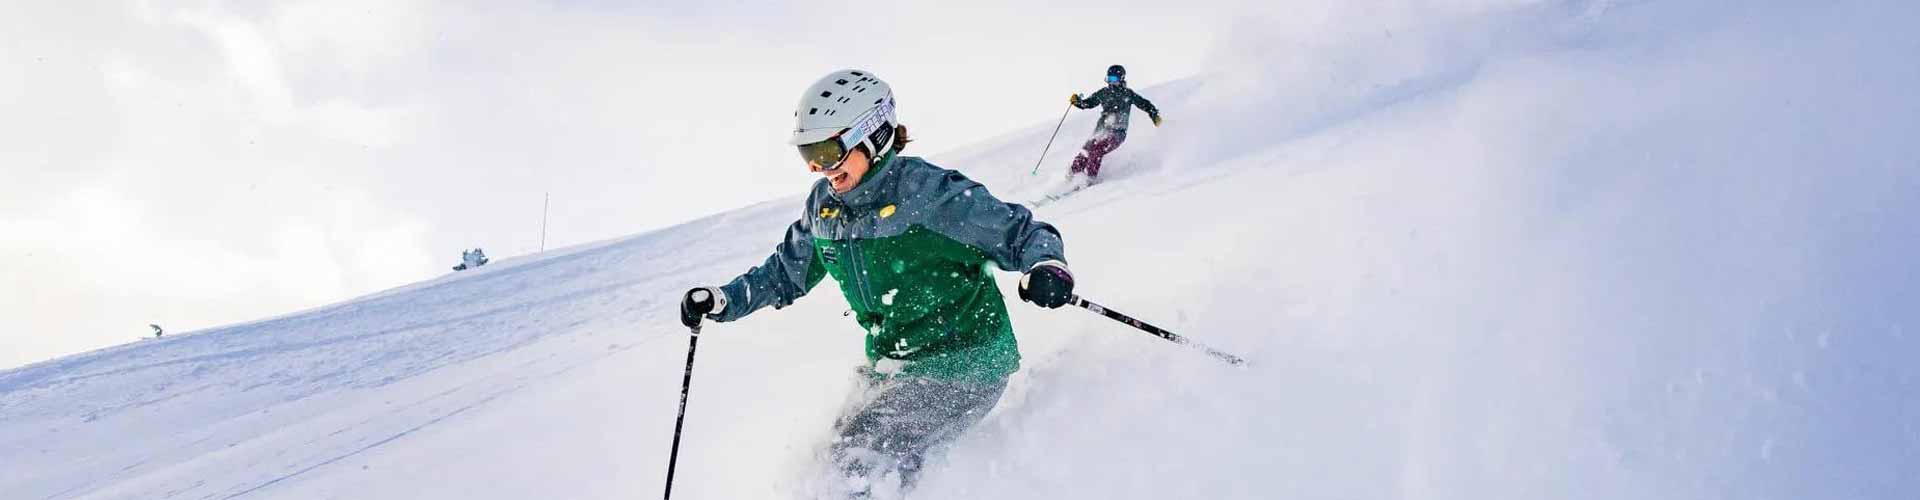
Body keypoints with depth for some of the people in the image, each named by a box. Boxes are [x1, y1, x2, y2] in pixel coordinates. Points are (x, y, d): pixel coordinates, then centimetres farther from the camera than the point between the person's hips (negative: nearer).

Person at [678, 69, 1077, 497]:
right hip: (892, 365, 8)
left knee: (861, 460, -18)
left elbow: (1019, 232, -20)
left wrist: (1046, 266, -42)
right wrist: (721, 301, 3)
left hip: (963, 365, -8)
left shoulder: (924, 190, -21)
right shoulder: (825, 204, 1)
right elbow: (786, 273, 16)